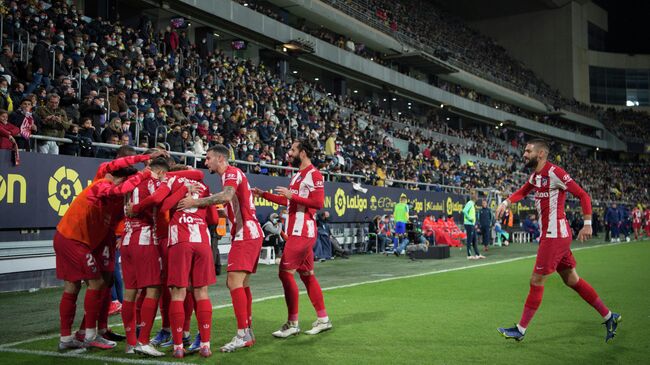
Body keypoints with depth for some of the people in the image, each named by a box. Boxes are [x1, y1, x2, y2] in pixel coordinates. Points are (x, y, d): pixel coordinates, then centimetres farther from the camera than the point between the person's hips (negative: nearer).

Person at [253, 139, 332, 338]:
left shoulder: (314, 175, -11)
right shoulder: (298, 176, 18)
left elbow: (318, 203, -20)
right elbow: (288, 201, 27)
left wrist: (292, 195, -19)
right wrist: (264, 194, 26)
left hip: (302, 232, -9)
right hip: (298, 232, 9)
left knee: (286, 272, -10)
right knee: (307, 274, 11)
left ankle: (292, 323, -4)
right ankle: (323, 319, 19)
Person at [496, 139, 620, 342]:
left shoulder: (554, 173, -15)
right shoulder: (535, 176, 12)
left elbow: (583, 195, -14)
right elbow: (522, 192, 31)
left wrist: (587, 224, -19)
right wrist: (506, 203, 14)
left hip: (555, 236, -9)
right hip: (550, 235, 9)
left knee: (536, 282, -3)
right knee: (572, 281, 14)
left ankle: (520, 330, 6)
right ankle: (609, 317, 23)